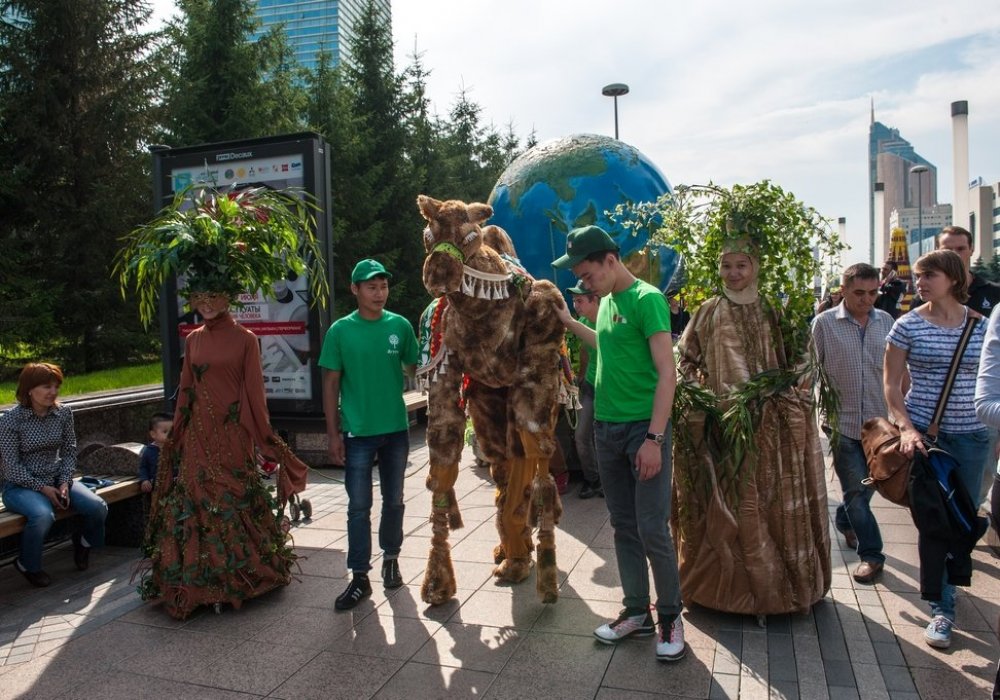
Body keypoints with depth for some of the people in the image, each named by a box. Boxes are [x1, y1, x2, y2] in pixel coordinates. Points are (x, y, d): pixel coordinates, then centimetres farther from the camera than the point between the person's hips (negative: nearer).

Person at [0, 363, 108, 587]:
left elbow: (69, 451, 4)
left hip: (56, 480, 4)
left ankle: (83, 542, 18)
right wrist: (42, 488, -18)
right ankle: (26, 565, -4)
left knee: (98, 507, -18)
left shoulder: (63, 413, -1)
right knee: (43, 515, -35)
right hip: (20, 485, -4)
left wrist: (65, 482, -10)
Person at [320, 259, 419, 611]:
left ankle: (391, 558, 34)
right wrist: (333, 432, -4)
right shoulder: (341, 330, -4)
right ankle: (360, 577, 16)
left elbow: (416, 370, 6)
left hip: (396, 429, 2)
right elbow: (331, 383, -1)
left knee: (394, 500, 14)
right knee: (358, 506, 4)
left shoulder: (400, 325, -1)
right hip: (357, 432, -1)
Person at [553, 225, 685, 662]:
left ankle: (670, 616, 18)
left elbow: (667, 373, -16)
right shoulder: (606, 302, 10)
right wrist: (568, 322, 27)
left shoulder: (647, 299, -12)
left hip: (643, 429, -7)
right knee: (623, 527, 13)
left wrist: (654, 438, -20)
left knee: (653, 530, -2)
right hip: (606, 428, 8)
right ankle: (637, 612, 27)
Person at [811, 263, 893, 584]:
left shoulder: (885, 321, 5)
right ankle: (871, 554, 13)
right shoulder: (824, 323, -5)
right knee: (856, 491, 1)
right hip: (843, 422, -4)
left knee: (866, 486, 17)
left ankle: (845, 522, 44)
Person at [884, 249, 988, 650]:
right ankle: (942, 609, 13)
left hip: (972, 436, 2)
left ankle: (948, 578, 38)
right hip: (925, 434, -2)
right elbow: (891, 386, -4)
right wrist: (906, 427, -16)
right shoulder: (908, 325, -4)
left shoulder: (981, 325, 3)